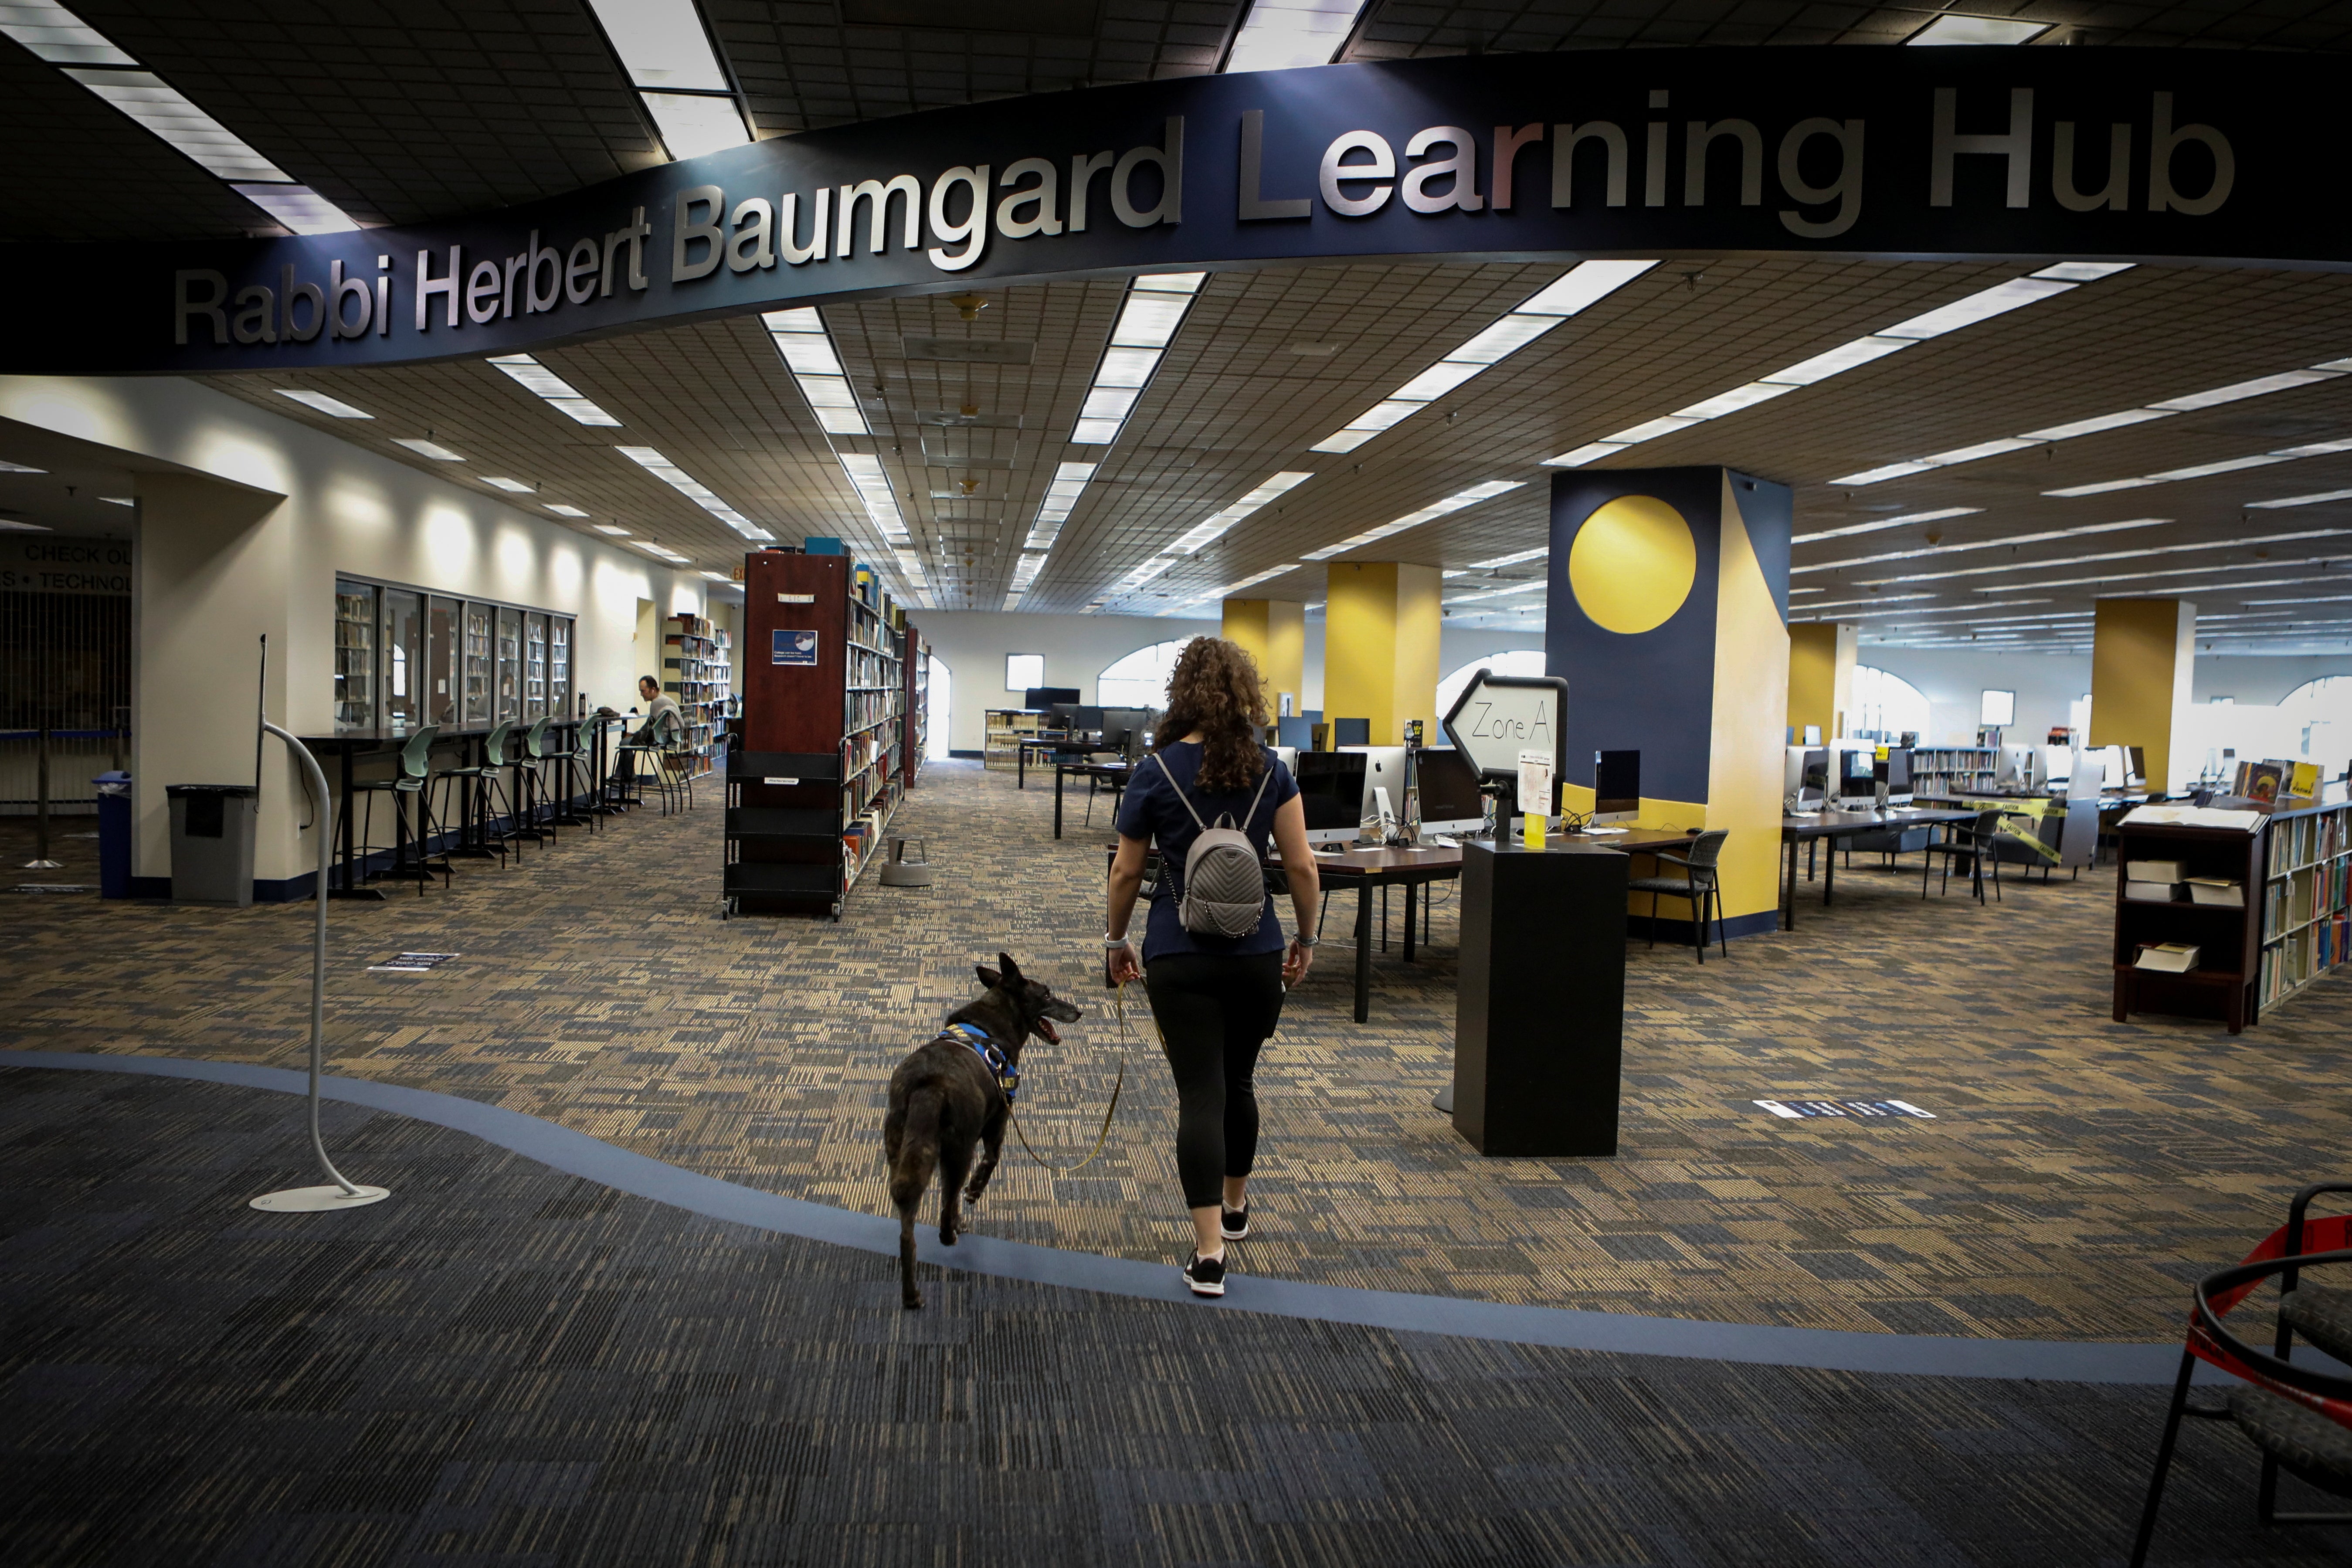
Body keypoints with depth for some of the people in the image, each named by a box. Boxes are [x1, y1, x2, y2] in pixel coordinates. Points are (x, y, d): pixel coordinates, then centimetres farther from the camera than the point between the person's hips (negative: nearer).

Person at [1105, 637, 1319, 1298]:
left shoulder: (1156, 772, -6)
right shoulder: (1271, 771, 0)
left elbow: (1126, 872, 0)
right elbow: (1302, 866, 0)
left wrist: (1116, 939, 14)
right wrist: (1306, 937, 14)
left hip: (1180, 956, -2)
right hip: (1257, 953, 3)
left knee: (1200, 1093, -3)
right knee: (1239, 1080, 21)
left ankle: (1210, 1253, -7)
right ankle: (1235, 1205, 39)